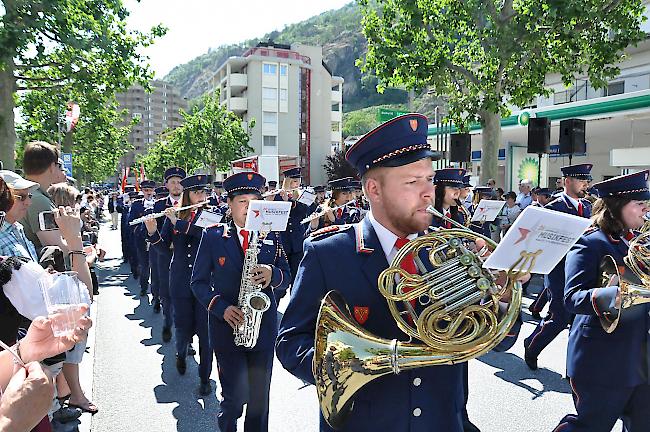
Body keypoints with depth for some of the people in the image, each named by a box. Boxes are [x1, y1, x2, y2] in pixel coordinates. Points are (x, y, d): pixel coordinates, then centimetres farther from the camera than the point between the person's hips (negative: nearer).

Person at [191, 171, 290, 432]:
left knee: (260, 396, 11)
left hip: (264, 326, 2)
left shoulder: (271, 237, 5)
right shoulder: (213, 236, -1)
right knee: (236, 396, -5)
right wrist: (221, 307, -14)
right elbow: (198, 282, 1)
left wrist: (272, 274, -17)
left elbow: (286, 278, 6)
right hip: (227, 325, -2)